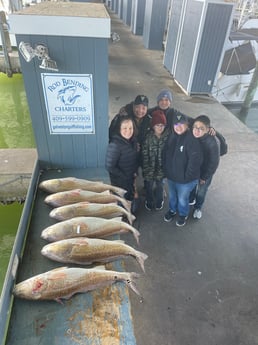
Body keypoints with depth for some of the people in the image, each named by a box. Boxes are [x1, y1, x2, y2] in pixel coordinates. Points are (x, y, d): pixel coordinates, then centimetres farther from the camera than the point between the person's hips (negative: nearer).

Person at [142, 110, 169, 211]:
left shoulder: (168, 136, -11)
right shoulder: (148, 137, -14)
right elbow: (144, 155, -12)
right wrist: (146, 170, -12)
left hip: (162, 168, 1)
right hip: (150, 168, -1)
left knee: (160, 186, 19)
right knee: (149, 187, 17)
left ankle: (159, 202, 42)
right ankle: (149, 203, 39)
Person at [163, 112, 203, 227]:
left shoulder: (191, 139, -25)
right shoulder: (171, 136, -3)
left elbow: (195, 159, -26)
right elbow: (165, 154, 7)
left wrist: (187, 176, -20)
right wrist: (165, 169, 5)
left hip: (185, 179, -5)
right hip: (171, 176, 6)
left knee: (182, 199, 18)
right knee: (172, 196, 27)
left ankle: (183, 214, 47)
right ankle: (172, 210, 55)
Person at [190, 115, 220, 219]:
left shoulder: (213, 142, -33)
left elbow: (214, 162, -20)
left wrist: (204, 177, -11)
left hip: (206, 171, -2)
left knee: (201, 191, 20)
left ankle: (198, 208, 48)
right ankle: (191, 201, 56)